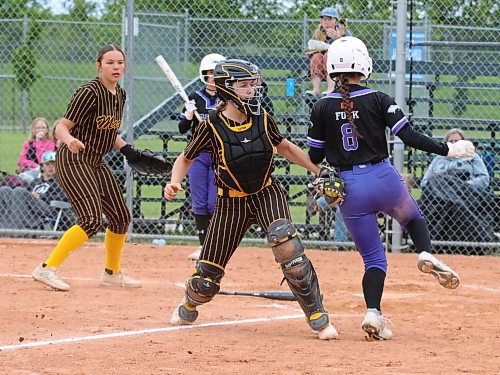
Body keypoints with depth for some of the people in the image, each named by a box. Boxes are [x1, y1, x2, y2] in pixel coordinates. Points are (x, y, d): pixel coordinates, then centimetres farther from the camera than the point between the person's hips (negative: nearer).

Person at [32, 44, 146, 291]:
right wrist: (69, 139, -41)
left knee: (121, 217, 14)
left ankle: (112, 273, 34)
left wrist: (127, 150, 9)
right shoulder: (90, 92, -17)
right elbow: (61, 127, -20)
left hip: (96, 164, 9)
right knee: (92, 220, -22)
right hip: (73, 161, -9)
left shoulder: (119, 95, 8)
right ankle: (47, 269, -20)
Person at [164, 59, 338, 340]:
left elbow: (283, 147, 11)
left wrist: (319, 170, 9)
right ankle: (189, 306, 41)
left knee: (286, 243, -28)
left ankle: (318, 317, -18)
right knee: (207, 276, 2)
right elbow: (186, 159, -1)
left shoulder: (262, 119, -8)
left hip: (267, 194, 1)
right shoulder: (212, 127, -16)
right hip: (232, 202, -1)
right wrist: (175, 182, -21)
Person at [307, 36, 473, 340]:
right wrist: (447, 150, -4)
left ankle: (373, 313, -10)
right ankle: (427, 254, -3)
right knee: (414, 218, 29)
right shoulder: (379, 100, -6)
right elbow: (409, 136, -11)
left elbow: (314, 157, 2)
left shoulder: (322, 107, -1)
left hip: (349, 189, 1)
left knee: (373, 257, 11)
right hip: (384, 179, -1)